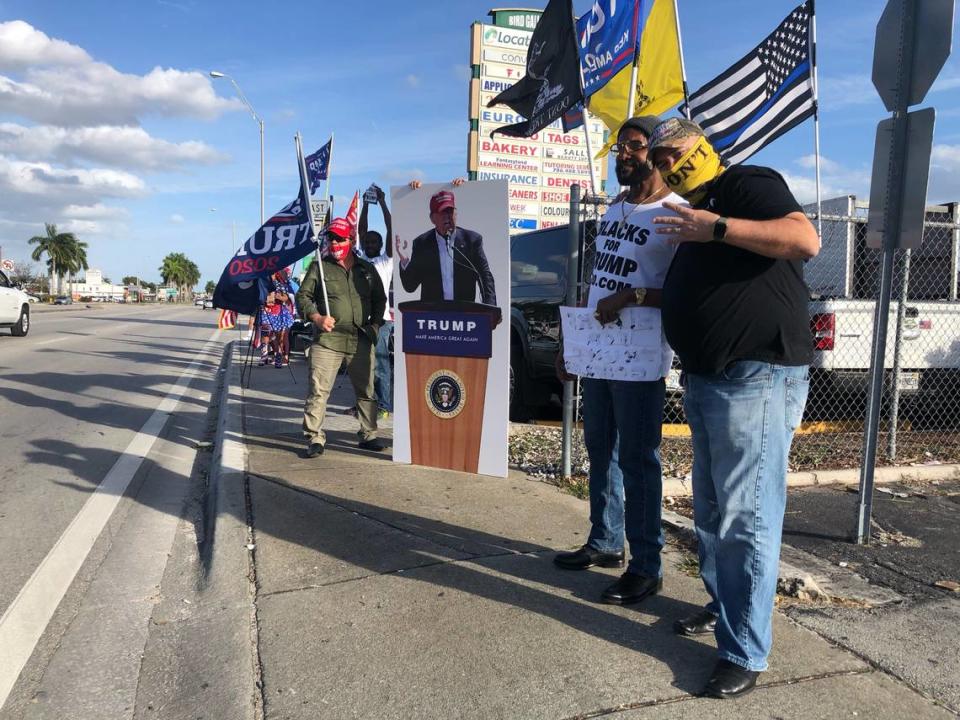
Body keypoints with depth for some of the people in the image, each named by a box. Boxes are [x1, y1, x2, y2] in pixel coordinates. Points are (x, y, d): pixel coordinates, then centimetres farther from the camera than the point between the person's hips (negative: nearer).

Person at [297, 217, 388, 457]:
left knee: (366, 390, 9)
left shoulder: (367, 269, 14)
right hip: (327, 339, -3)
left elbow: (380, 299, 21)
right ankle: (315, 438, 1)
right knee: (318, 390, -7)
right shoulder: (319, 267, 6)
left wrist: (374, 324, 8)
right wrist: (316, 317, -12)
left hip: (361, 341, 3)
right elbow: (303, 296, 5)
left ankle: (368, 435, 22)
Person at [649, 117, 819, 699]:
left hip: (757, 378, -9)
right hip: (706, 381, 10)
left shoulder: (749, 184, -3)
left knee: (746, 519, -6)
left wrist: (717, 228, -24)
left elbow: (806, 239, -20)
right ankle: (723, 607, 34)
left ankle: (745, 655, 5)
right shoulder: (693, 215, 22)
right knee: (711, 512, 17)